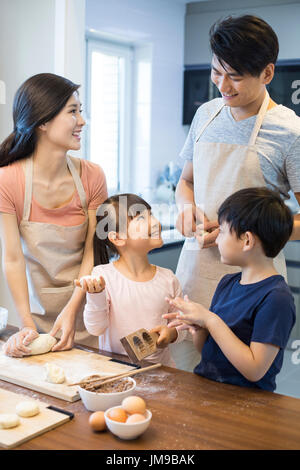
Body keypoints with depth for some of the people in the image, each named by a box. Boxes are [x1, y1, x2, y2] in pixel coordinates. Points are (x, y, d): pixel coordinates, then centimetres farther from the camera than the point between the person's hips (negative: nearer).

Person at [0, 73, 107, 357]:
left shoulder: (92, 176, -9)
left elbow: (92, 253, -9)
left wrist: (71, 310, -21)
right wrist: (27, 325, -24)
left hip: (84, 310, 1)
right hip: (38, 312, -1)